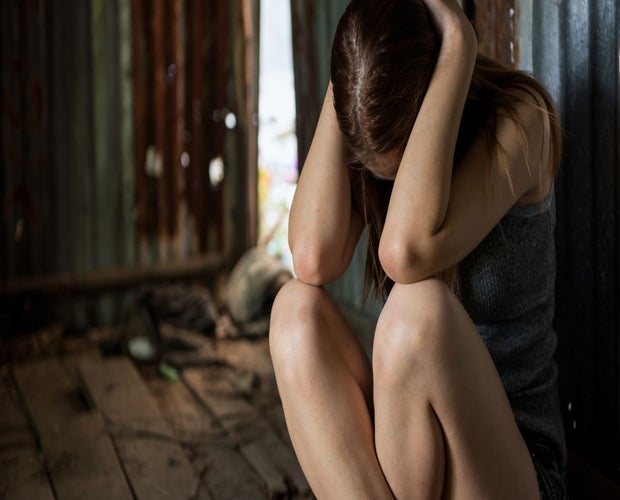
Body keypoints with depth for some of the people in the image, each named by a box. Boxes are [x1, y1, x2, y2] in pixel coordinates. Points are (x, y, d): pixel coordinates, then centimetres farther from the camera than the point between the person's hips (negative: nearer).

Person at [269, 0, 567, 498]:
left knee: (418, 308, -32)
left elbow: (406, 252, -33)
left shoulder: (519, 117, -14)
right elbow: (313, 260, -21)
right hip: (400, 441, 5)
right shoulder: (369, 141, 0)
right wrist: (339, 83, -16)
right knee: (296, 306, -20)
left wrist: (458, 45, -26)